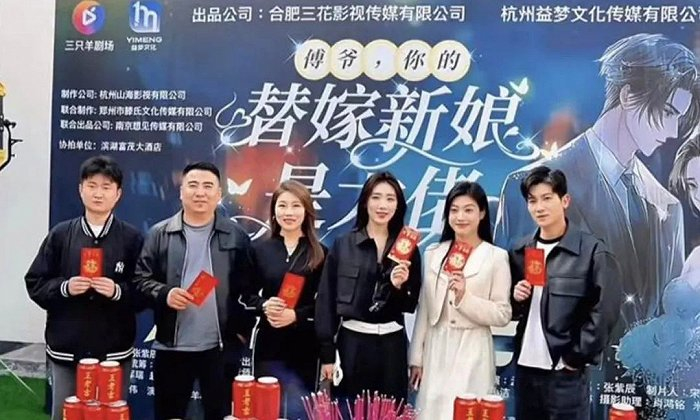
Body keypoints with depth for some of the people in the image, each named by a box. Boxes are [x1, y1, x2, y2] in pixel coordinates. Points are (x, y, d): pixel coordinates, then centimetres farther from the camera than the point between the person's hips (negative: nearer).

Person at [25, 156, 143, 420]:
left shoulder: (132, 238, -1)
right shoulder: (60, 235, 3)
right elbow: (35, 284, 4)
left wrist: (119, 292, -20)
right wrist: (64, 287, -13)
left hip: (115, 351, -1)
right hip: (65, 349, 1)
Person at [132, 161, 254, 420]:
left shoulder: (236, 237, 4)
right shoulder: (159, 234, 4)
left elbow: (248, 288, 4)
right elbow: (140, 279, 3)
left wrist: (242, 329, -4)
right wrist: (164, 294, -16)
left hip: (220, 347, 0)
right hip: (171, 346, 1)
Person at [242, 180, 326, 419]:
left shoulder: (320, 253, 0)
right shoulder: (259, 249, 5)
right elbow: (247, 295, 6)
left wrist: (297, 315, -17)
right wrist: (264, 306, -13)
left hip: (305, 347, -1)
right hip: (269, 345, 2)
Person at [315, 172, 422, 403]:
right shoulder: (342, 245, 0)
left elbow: (411, 305, 6)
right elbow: (326, 300, -1)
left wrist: (400, 286, -15)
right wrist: (327, 353, -5)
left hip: (392, 345, 2)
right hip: (351, 342, -1)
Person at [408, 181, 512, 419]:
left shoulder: (496, 257, -3)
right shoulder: (434, 253, 8)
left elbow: (503, 315, -5)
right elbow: (424, 309, 9)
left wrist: (465, 297, -18)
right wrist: (416, 357, 7)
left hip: (472, 353, -3)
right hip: (436, 350, 4)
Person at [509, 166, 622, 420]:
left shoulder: (592, 251, -7)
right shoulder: (520, 251, 9)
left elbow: (605, 311, -11)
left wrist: (577, 357, -10)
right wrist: (516, 300, -4)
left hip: (566, 372, -5)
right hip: (525, 368, 5)